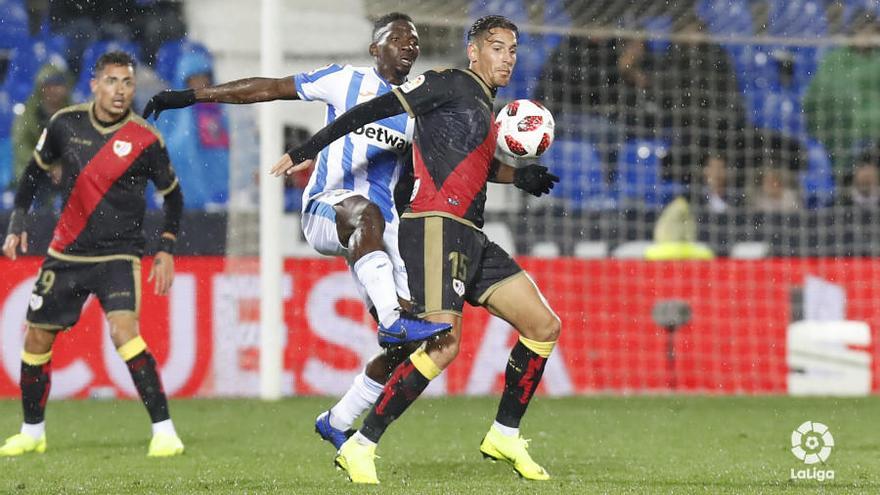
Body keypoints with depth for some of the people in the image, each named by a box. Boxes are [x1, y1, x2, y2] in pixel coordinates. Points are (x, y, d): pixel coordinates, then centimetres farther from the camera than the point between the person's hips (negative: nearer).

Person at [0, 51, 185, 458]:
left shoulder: (145, 140, -9)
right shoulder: (65, 124, -3)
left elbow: (172, 194, 5)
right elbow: (35, 170, 14)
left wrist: (166, 250, -2)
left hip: (119, 255, -4)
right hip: (66, 252, 4)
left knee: (123, 331, -25)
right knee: (36, 338, 7)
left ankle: (164, 432, -19)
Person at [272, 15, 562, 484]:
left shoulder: (483, 106, 22)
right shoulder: (452, 84, -4)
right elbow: (373, 110, -9)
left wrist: (518, 176, 24)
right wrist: (308, 150, -12)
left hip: (469, 239, 10)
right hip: (436, 228, -10)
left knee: (544, 326, 7)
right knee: (444, 343, -22)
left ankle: (504, 436, 18)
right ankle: (360, 448, -17)